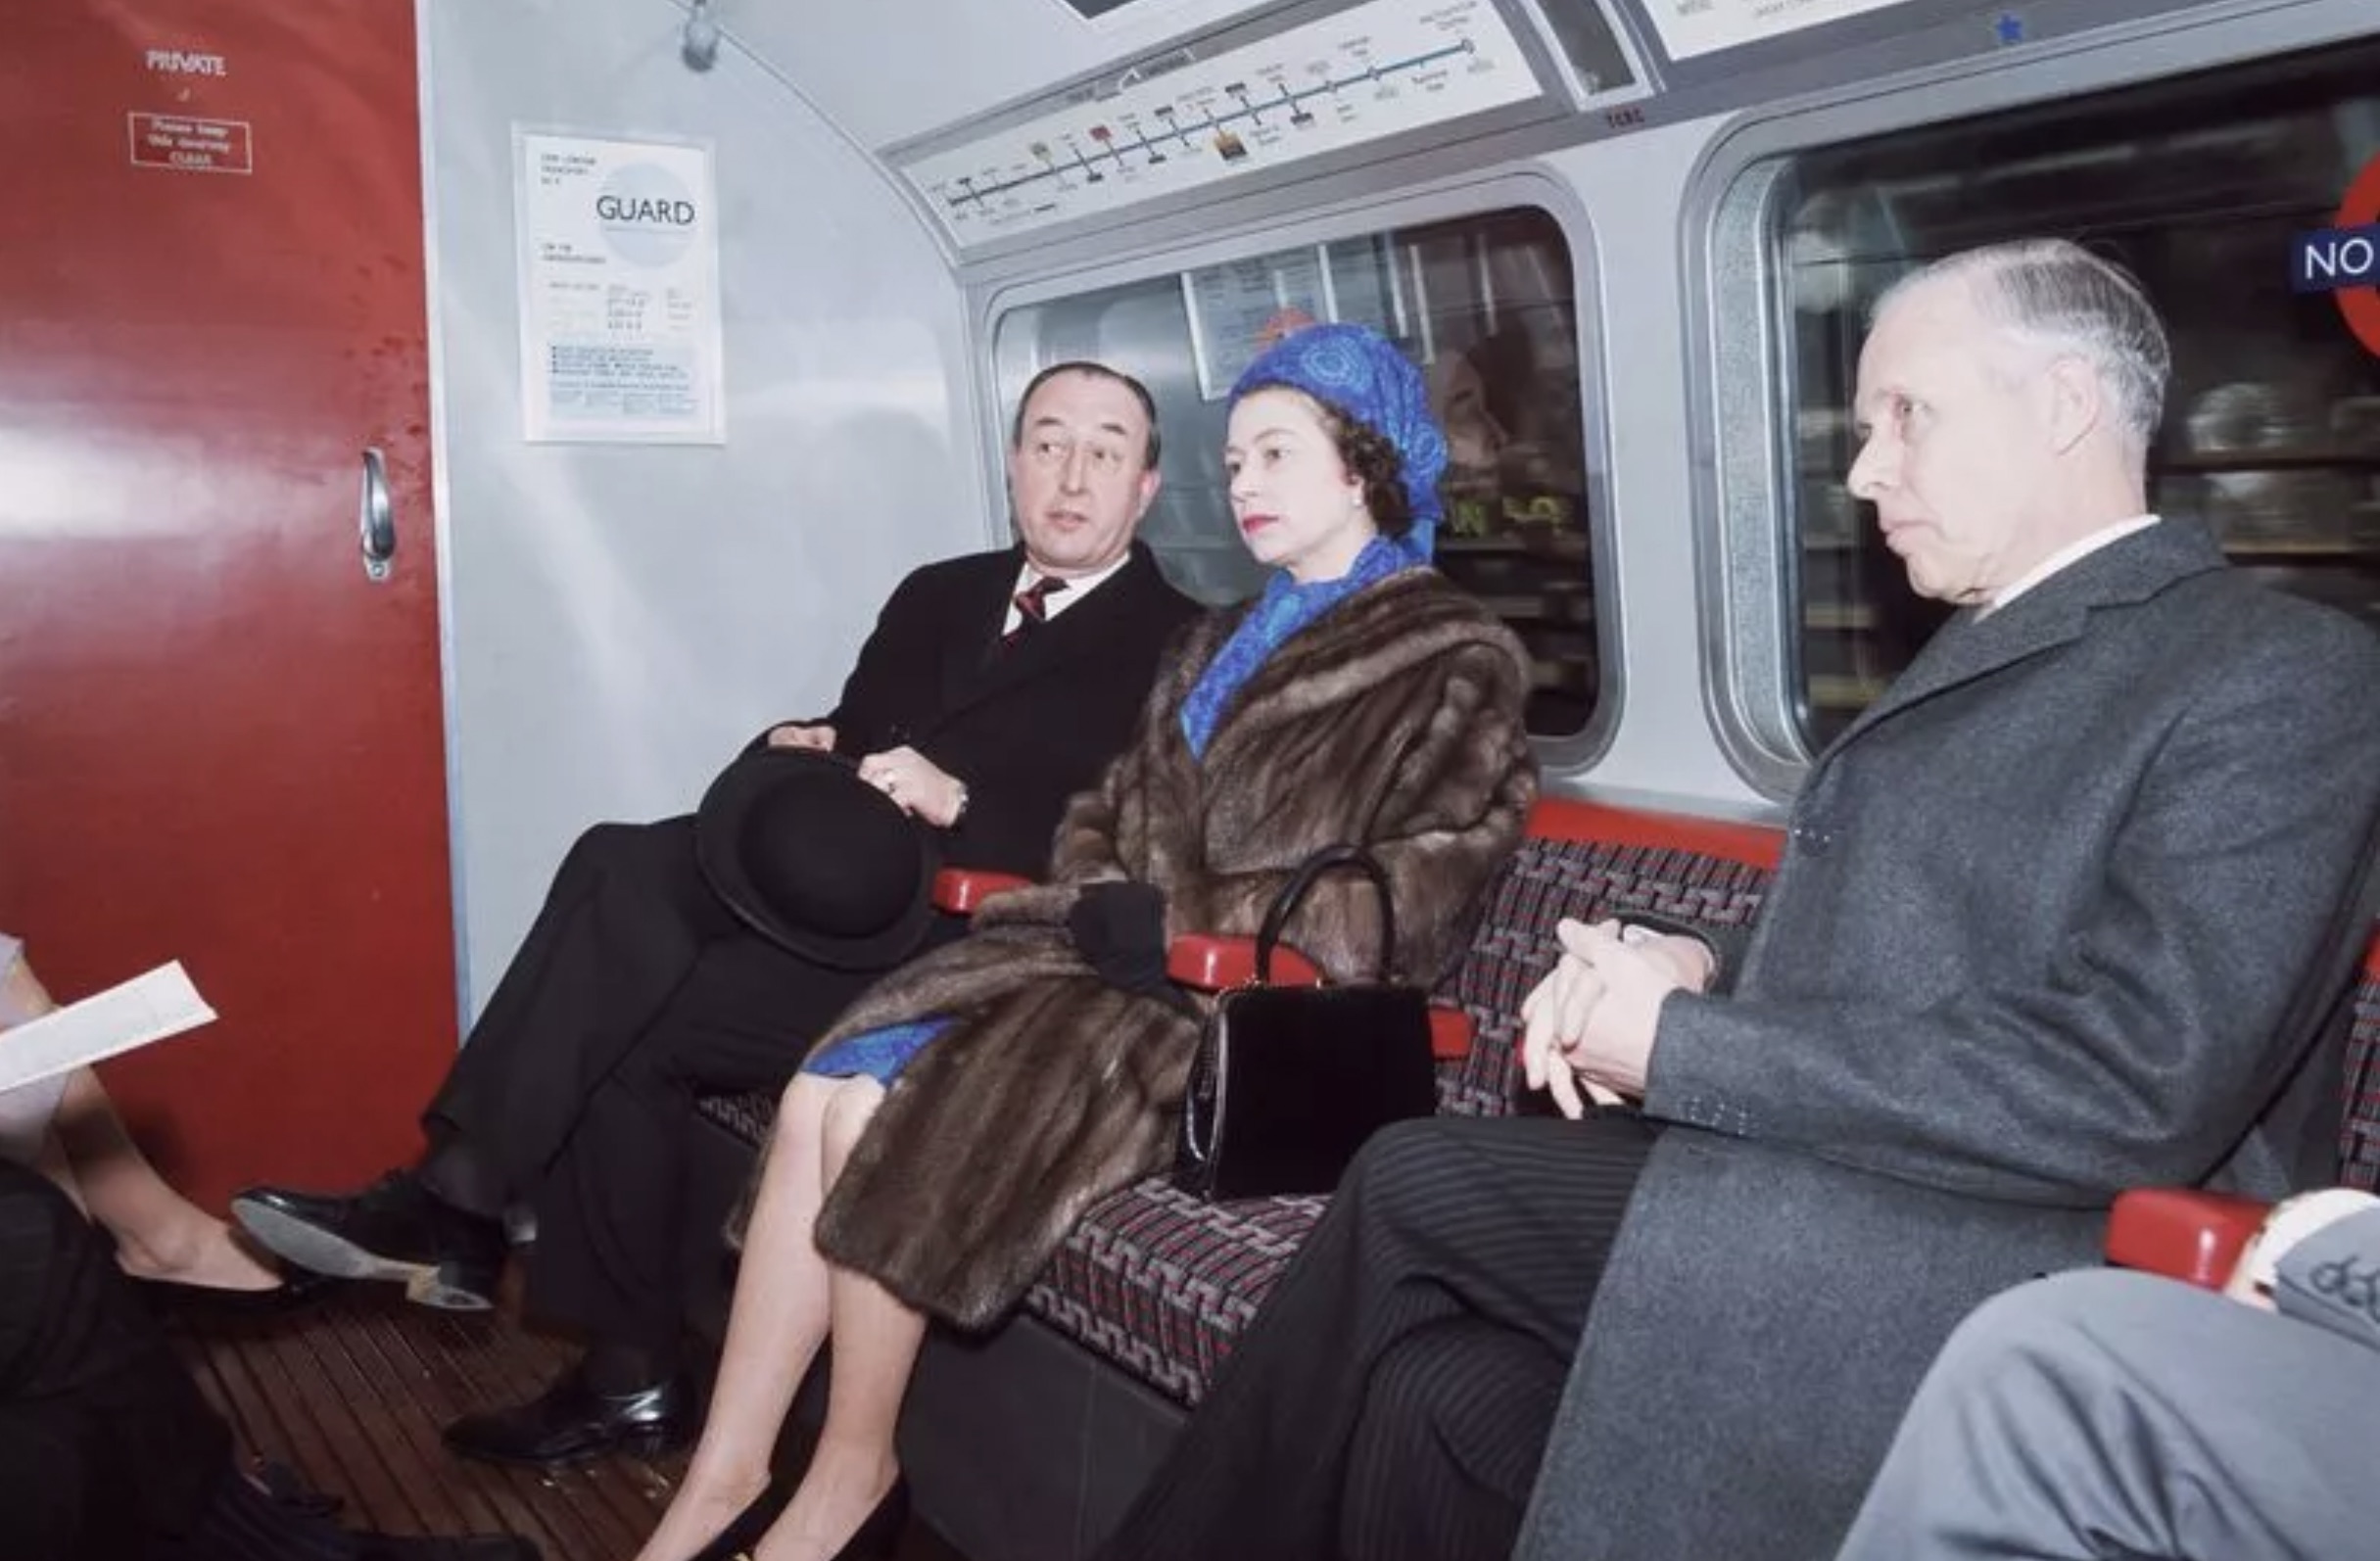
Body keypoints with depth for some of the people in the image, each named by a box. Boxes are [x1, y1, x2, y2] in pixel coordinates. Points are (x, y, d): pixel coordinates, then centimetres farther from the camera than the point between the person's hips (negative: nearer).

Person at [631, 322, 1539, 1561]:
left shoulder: (1452, 661, -1)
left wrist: (1187, 927, -15)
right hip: (1130, 958, 7)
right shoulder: (1221, 643, 23)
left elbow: (1416, 905, -12)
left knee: (877, 1113, -22)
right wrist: (1098, 893, -1)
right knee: (821, 1096, -16)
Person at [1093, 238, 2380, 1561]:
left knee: (1413, 1190, -17)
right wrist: (1698, 976, -2)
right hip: (1787, 1209, 7)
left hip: (2017, 1274, -7)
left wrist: (1682, 1045, -16)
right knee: (1446, 1391, -14)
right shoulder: (1986, 655, 20)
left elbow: (2132, 1088, -20)